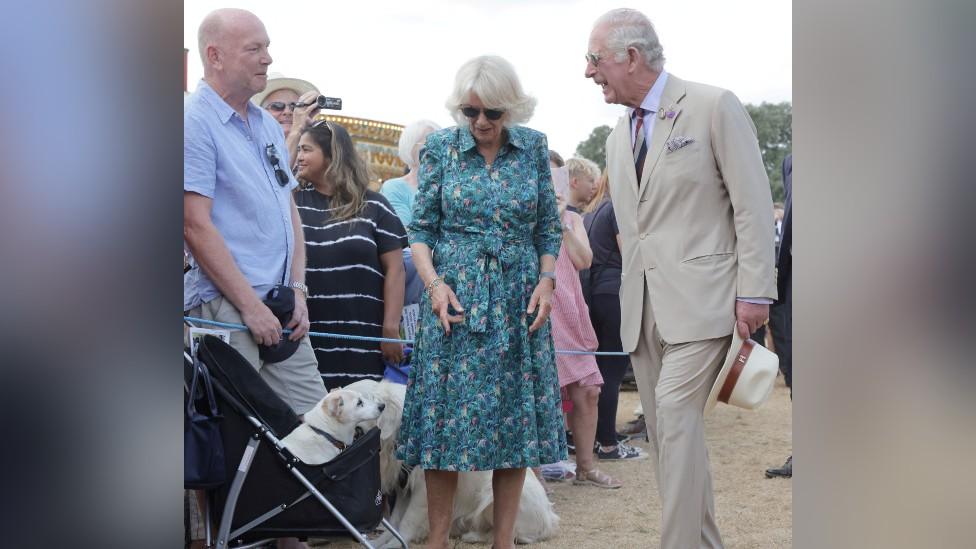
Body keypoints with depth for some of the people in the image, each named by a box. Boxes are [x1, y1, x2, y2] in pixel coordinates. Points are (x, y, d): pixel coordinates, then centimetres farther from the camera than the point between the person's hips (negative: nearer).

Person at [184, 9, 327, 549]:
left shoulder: (268, 125, 15)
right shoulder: (196, 121, -9)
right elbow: (196, 226, -15)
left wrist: (298, 293, 5)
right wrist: (252, 307, -15)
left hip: (280, 308, 8)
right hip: (225, 309, -8)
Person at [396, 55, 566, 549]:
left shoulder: (534, 147, 4)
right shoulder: (440, 148, 0)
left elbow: (548, 226, 9)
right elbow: (421, 228, 1)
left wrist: (547, 279, -5)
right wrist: (434, 283, -13)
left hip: (519, 299, 2)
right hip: (456, 297, -1)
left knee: (516, 415, 2)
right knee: (446, 415, -2)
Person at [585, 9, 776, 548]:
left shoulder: (714, 107, -3)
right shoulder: (617, 139, 17)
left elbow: (753, 205, -6)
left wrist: (754, 292, -12)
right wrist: (631, 300, 15)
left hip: (699, 298, -7)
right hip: (643, 307, 7)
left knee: (676, 415, -17)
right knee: (665, 430, 6)